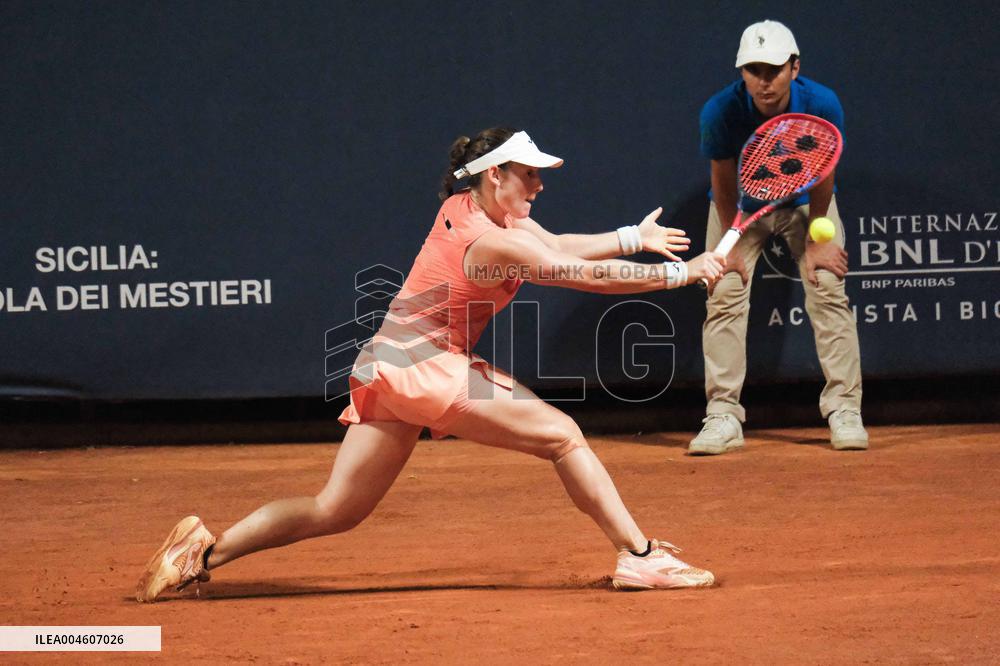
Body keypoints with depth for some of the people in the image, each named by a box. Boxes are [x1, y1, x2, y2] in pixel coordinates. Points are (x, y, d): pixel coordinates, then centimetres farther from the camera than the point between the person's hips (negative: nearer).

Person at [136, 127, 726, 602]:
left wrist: (634, 238, 8)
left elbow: (561, 245, 16)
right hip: (427, 371, -9)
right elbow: (589, 275, -15)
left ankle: (207, 550, 3)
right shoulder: (495, 244, -16)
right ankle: (640, 557, -5)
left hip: (386, 370, 9)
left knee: (335, 511, 9)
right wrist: (681, 273, -9)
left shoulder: (468, 207, 11)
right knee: (563, 435, -5)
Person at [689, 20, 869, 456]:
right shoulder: (720, 111, -31)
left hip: (805, 201, 0)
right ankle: (723, 417, -7)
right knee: (725, 295, -10)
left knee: (828, 288, -12)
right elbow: (724, 183, -17)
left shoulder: (822, 105, -30)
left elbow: (822, 177, -17)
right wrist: (731, 245, -11)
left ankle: (844, 410, -6)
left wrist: (817, 241, -10)